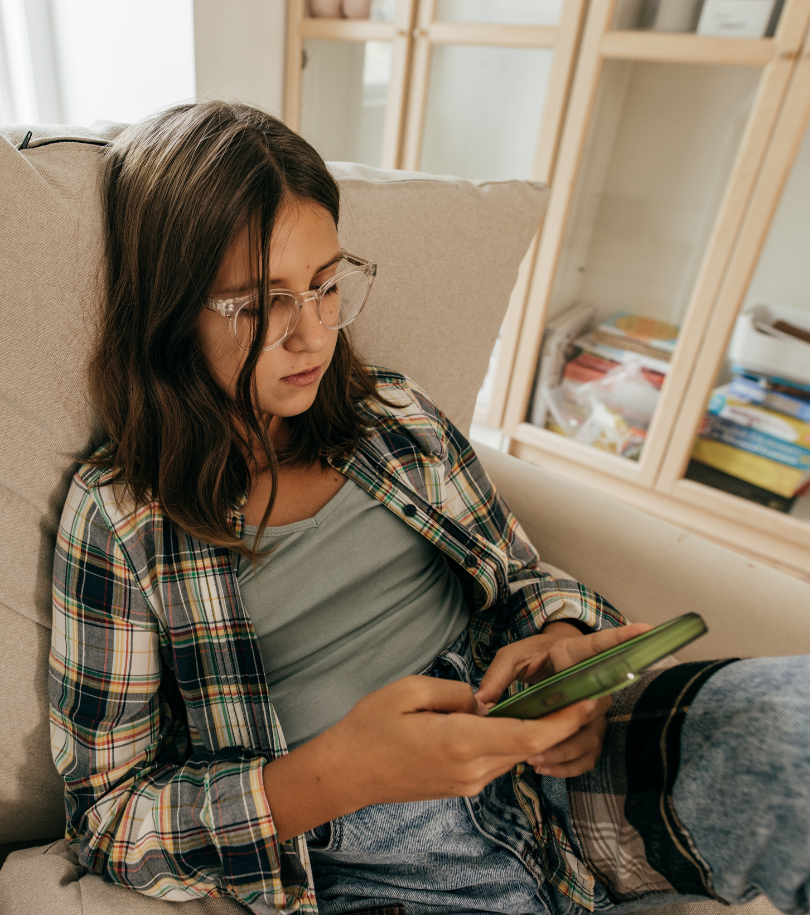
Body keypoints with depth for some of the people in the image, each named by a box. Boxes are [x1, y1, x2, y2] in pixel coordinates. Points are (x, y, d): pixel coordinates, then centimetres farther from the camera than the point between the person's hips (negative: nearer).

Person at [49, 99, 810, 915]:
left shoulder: (393, 414, 5)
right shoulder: (120, 519, -6)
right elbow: (105, 813, -4)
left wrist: (560, 644, -14)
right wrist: (338, 774, -21)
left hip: (546, 775, 3)